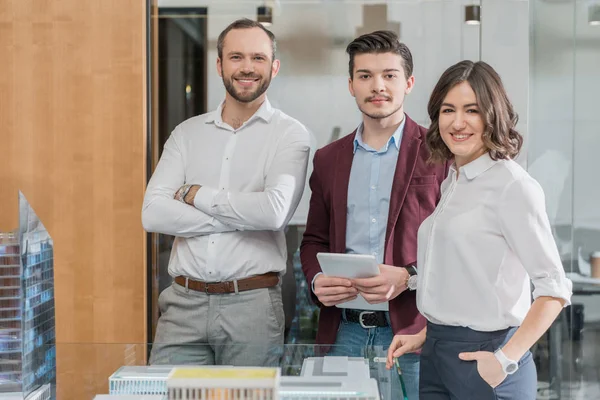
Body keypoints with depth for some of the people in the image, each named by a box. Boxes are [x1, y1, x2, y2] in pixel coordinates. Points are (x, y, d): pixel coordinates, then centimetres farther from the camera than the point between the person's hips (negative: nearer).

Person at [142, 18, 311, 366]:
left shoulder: (290, 134, 0)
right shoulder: (187, 133, 10)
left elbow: (274, 211, -17)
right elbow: (153, 214, -3)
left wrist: (195, 194, -7)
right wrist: (240, 217, -10)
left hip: (252, 303, -2)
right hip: (184, 302, 3)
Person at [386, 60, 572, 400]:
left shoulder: (512, 185, -12)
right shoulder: (451, 183, 9)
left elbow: (554, 288, -15)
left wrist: (506, 360, -17)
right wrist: (427, 337, 7)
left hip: (482, 356, -7)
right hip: (436, 355, 7)